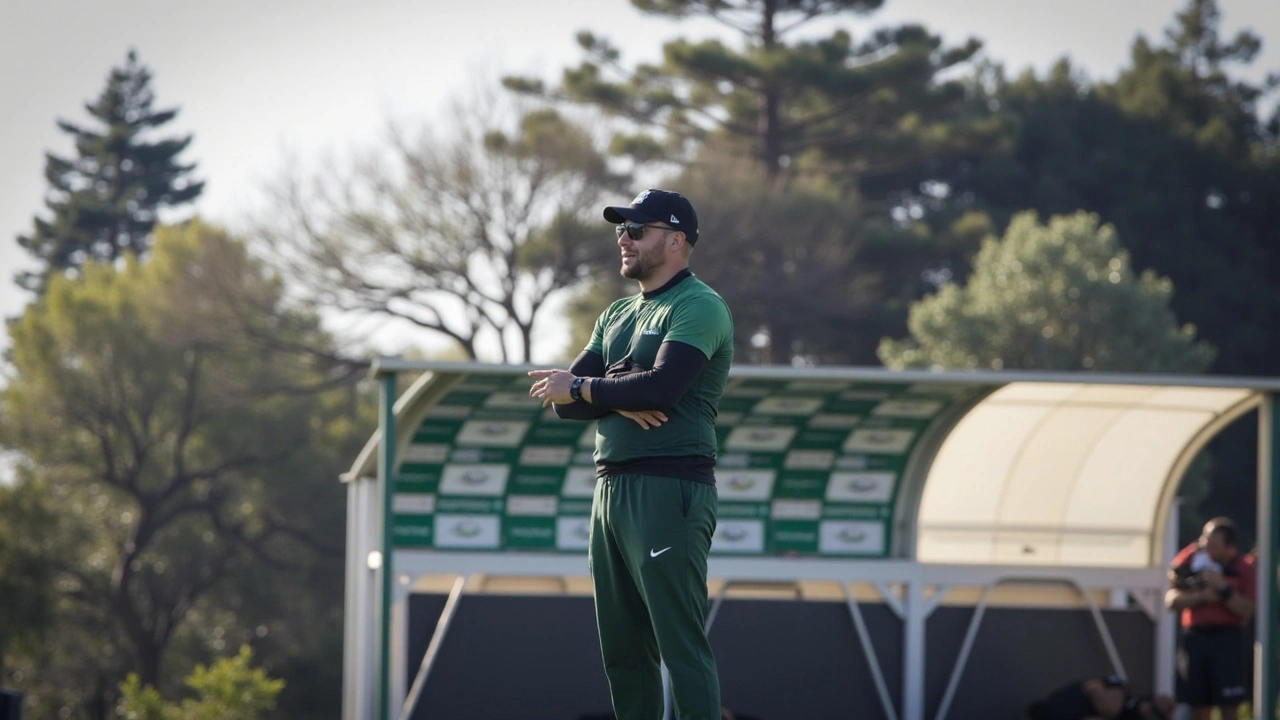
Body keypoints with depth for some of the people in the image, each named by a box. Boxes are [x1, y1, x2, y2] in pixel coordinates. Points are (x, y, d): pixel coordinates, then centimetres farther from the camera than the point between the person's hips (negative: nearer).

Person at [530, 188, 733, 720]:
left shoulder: (699, 307, -5)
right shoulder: (616, 317, 22)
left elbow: (663, 386, -20)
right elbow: (565, 401, 12)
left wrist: (582, 387, -8)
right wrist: (621, 401, -9)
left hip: (669, 491, -9)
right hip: (612, 490, 9)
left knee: (682, 646, -13)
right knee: (622, 650, 9)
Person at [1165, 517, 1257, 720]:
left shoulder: (1242, 569, -3)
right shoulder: (1189, 560, 4)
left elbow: (1246, 611, -11)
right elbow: (1171, 600, 0)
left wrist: (1222, 588, -21)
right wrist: (1200, 596, -15)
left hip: (1226, 639, -3)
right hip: (1194, 636, 3)